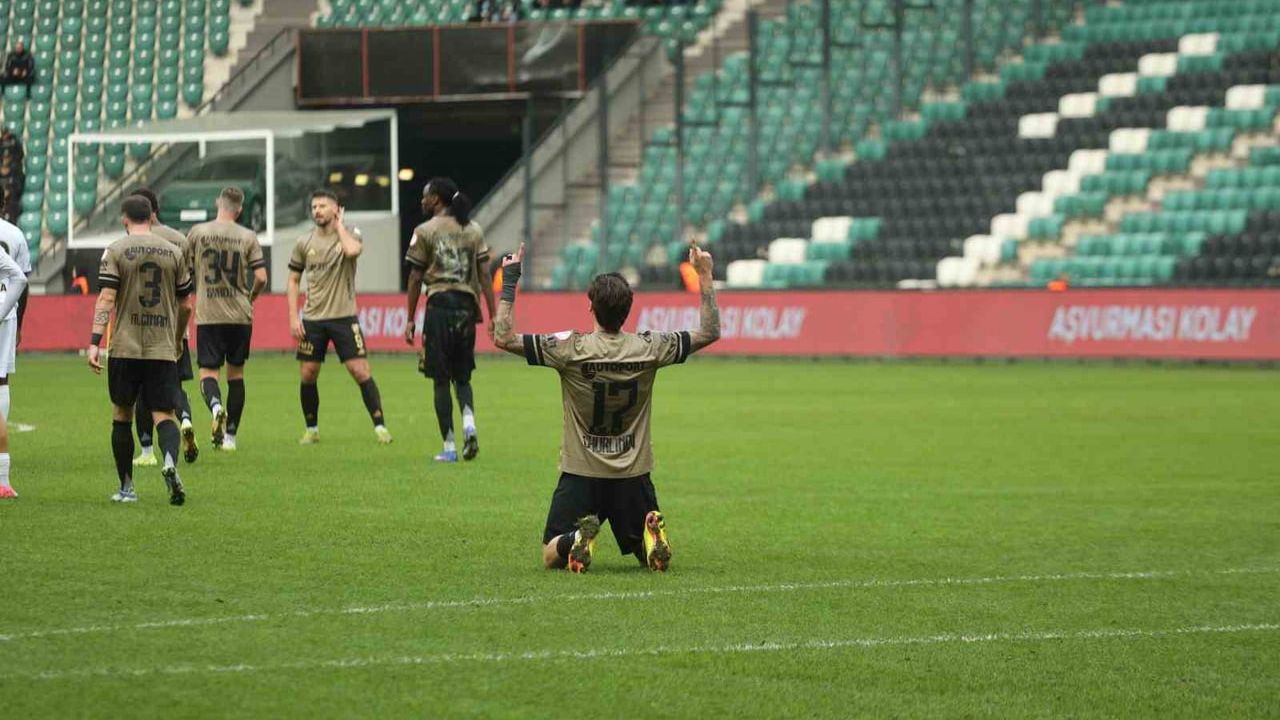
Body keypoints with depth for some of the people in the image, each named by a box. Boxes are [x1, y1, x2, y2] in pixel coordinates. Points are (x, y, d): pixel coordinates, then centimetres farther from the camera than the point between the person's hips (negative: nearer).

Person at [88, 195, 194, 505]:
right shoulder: (174, 252, 8)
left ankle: (126, 488, 15)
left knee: (121, 415, 12)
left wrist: (95, 343, -12)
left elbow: (107, 299, -10)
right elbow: (185, 305, 13)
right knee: (164, 415, 0)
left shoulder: (116, 251, -1)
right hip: (163, 351, 1)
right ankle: (170, 461, -31)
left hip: (124, 349, -1)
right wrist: (178, 340, 29)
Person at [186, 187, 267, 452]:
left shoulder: (197, 233, -1)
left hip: (208, 315, -1)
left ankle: (216, 406, -33)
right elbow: (261, 277, -6)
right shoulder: (247, 237, -1)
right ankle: (230, 436, 15)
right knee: (236, 373, 13)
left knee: (208, 372, 0)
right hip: (240, 315, 1)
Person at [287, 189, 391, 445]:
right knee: (308, 374, 2)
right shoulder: (304, 243, 6)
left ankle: (380, 426, -2)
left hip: (344, 317, -3)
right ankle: (312, 430, 17)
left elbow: (352, 250, -27)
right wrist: (293, 317, 2)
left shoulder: (349, 236, -2)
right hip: (312, 319, 3)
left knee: (360, 371, -9)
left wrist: (339, 225, -10)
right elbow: (293, 280, 11)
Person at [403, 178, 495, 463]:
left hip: (439, 306, -4)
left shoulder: (425, 231, -1)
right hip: (466, 307, 4)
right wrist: (492, 316, 6)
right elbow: (484, 275, 5)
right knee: (462, 377, 16)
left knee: (441, 380, 3)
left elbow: (415, 279, 0)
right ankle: (469, 424, -10)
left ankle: (449, 447, 1)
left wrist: (410, 320, 5)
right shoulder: (473, 230, 9)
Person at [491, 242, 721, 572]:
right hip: (633, 477, 2)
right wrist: (705, 276, 13)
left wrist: (509, 283, -1)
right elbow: (710, 332, 7)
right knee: (653, 556, 17)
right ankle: (651, 533, -19)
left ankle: (577, 539, -27)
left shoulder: (571, 349, -13)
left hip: (580, 475, -2)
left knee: (552, 556, 8)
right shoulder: (648, 348, -6)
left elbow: (503, 337, -8)